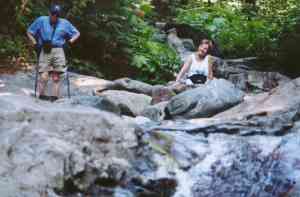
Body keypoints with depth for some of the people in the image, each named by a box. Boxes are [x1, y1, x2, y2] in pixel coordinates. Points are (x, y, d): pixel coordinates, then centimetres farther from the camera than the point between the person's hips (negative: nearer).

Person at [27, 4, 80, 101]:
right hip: (45, 51, -2)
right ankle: (41, 95, 0)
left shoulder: (64, 23, 12)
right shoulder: (41, 20, 8)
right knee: (44, 76, -12)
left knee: (56, 77, -1)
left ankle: (54, 96, 2)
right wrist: (35, 43, 2)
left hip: (58, 52, 2)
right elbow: (29, 32, 15)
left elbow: (77, 33, 21)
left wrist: (70, 41, 4)